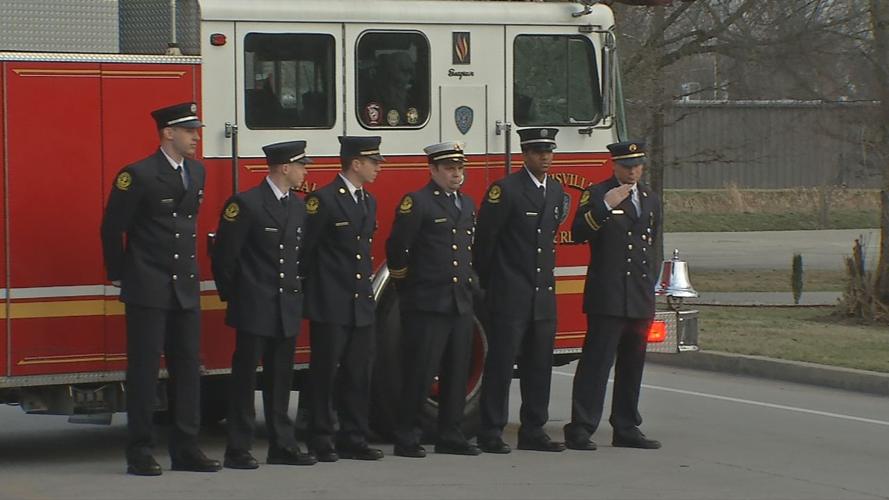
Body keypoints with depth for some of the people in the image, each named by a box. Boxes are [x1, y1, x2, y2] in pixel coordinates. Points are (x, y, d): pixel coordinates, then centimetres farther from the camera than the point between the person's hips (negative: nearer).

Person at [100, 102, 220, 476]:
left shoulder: (196, 172, 10)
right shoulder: (139, 175, -12)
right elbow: (112, 227, -6)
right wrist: (118, 275, -1)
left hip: (186, 288, 7)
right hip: (147, 289, -7)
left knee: (188, 367, 7)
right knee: (144, 368, -2)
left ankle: (186, 448, 13)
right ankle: (140, 452, 2)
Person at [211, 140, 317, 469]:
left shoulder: (299, 206, 12)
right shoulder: (246, 204, -11)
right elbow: (224, 254, -8)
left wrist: (297, 292, 13)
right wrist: (231, 295, -2)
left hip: (288, 310, 7)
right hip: (254, 309, -7)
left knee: (281, 379, 11)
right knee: (245, 377, -2)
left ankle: (282, 445, 16)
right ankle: (238, 450, 1)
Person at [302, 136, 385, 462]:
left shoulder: (368, 202, 14)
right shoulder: (324, 200, -11)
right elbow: (304, 248, -11)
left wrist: (366, 284, 17)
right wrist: (313, 286, -6)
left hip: (361, 304, 7)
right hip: (330, 305, -7)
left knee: (359, 374, 8)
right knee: (325, 372, 0)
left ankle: (353, 439, 13)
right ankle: (320, 441, 6)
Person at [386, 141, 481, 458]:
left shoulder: (467, 204, 16)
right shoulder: (417, 203, -9)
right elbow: (397, 247, -11)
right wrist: (405, 286, -1)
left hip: (461, 304, 7)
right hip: (426, 304, -7)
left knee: (457, 373, 9)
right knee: (420, 373, -4)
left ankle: (450, 436, 17)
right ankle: (406, 439, 2)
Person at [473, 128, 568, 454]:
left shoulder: (556, 191, 12)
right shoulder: (506, 190, -10)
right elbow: (484, 238, -7)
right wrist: (487, 283, -2)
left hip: (544, 294, 7)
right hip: (510, 295, -7)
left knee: (539, 365, 9)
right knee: (501, 363, -4)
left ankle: (533, 432, 15)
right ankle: (491, 434, 0)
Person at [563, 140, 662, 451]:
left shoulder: (650, 200, 17)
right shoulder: (597, 194, -3)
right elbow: (578, 233, -16)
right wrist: (605, 207, -27)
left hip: (641, 298, 7)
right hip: (608, 295, -7)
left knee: (632, 364, 10)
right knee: (596, 361, -9)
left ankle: (626, 428, 17)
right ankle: (580, 429, -10)